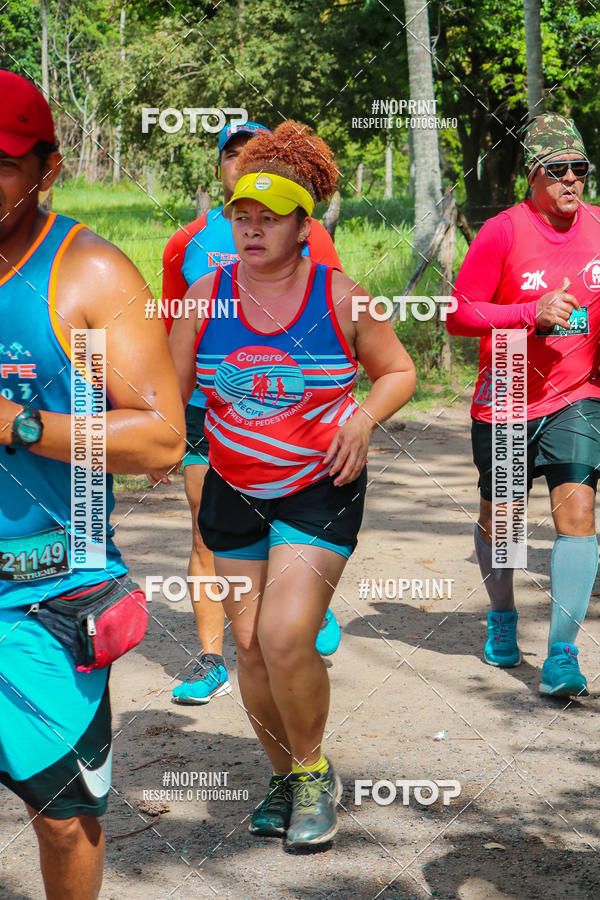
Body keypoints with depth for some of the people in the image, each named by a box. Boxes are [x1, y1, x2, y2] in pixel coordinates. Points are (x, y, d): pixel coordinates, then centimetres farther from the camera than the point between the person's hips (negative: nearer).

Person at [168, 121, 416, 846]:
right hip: (233, 492, 4)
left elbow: (398, 371, 6)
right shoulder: (206, 297, -2)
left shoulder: (339, 296, -7)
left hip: (321, 492, -3)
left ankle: (313, 772, 8)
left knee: (286, 638, -17)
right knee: (249, 645, 5)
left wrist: (363, 420, -13)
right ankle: (285, 777, 28)